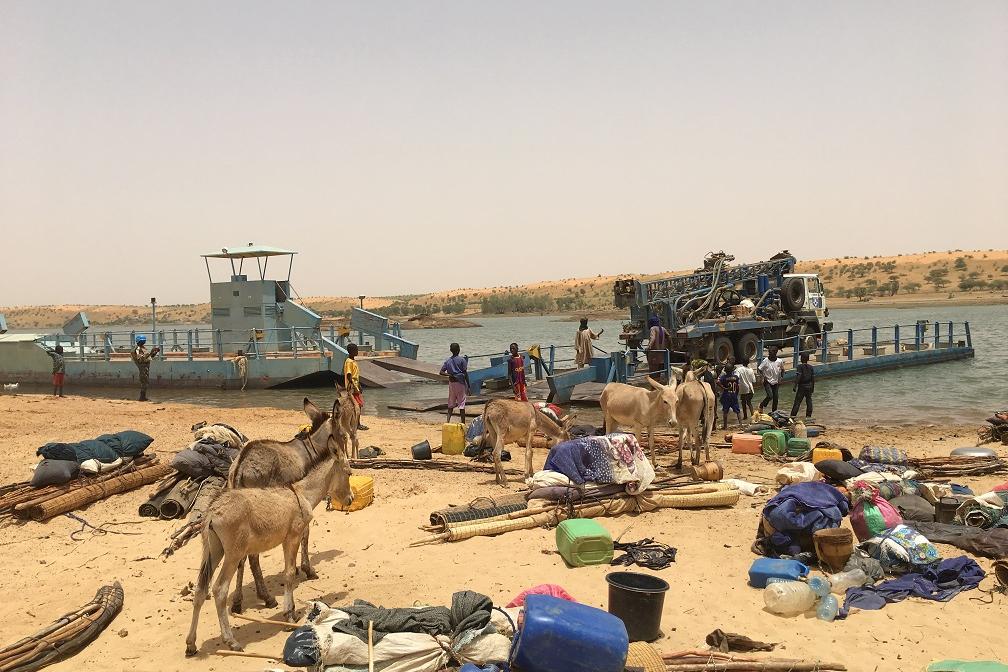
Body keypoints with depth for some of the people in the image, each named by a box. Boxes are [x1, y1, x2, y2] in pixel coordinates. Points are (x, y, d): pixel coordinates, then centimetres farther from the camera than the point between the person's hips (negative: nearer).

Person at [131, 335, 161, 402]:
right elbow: (140, 358, -26)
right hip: (143, 366, -10)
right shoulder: (138, 349, -12)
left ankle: (143, 397, 17)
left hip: (147, 365, 10)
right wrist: (150, 353, -30)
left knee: (145, 381, 12)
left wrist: (155, 352, 8)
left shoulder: (144, 348, 18)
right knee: (144, 382, -11)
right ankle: (142, 397, -9)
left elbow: (150, 357, 23)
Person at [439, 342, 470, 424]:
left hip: (451, 383, 4)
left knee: (451, 404, 11)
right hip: (460, 383, -4)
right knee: (461, 403, -1)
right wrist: (468, 385, -4)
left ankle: (448, 420, -1)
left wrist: (450, 375, -6)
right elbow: (465, 373, -8)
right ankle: (463, 423, 1)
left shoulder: (448, 360, 6)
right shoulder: (462, 360, -7)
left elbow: (441, 372, 0)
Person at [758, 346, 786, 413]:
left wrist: (780, 378, 4)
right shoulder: (765, 361, -13)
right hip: (767, 382, -4)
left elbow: (782, 370, 13)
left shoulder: (780, 361, -4)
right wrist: (764, 376, -14)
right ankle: (761, 405, 5)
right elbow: (760, 369, -3)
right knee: (770, 396, -20)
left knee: (775, 398, 4)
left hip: (775, 382, 4)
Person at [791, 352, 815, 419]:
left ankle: (793, 415, -3)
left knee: (797, 401, -2)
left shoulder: (800, 367, -11)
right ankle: (808, 416, 14)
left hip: (802, 386, -4)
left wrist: (795, 386, -17)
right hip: (809, 386, 4)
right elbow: (813, 378, 9)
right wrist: (813, 387, 18)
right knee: (809, 401, 12)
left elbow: (798, 377, -19)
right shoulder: (811, 367, 5)